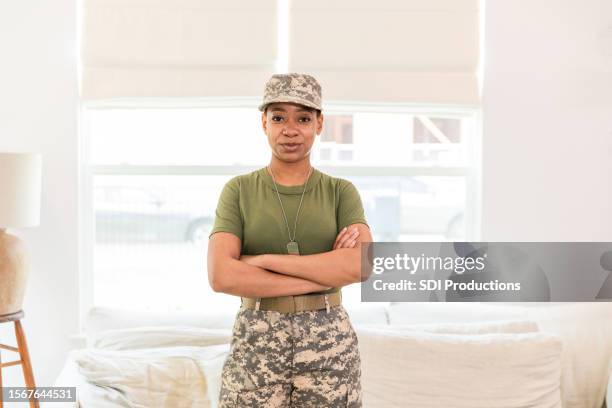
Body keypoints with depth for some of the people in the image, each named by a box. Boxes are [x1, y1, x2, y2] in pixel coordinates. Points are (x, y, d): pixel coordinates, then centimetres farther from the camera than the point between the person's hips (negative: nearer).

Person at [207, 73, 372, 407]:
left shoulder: (341, 192, 3)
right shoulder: (238, 191, 1)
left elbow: (363, 264, -15)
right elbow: (221, 276, -14)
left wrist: (263, 259, -18)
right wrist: (330, 272, -17)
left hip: (329, 344, 1)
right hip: (257, 346, 0)